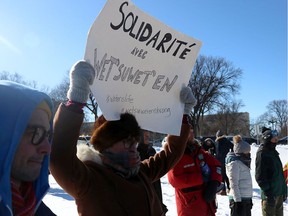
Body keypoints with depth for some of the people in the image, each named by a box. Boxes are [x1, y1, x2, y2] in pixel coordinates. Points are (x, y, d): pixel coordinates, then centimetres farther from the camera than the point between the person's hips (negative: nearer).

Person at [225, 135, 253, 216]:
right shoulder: (234, 163, -14)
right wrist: (237, 200, -21)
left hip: (246, 198, 10)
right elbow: (234, 183, -19)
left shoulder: (243, 162, 14)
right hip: (239, 199, -10)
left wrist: (249, 199, 18)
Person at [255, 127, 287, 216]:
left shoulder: (273, 152, 12)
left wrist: (284, 190, 17)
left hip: (279, 193, 9)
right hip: (270, 194, -9)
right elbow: (259, 176, -18)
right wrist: (267, 191, -20)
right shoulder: (262, 153, -15)